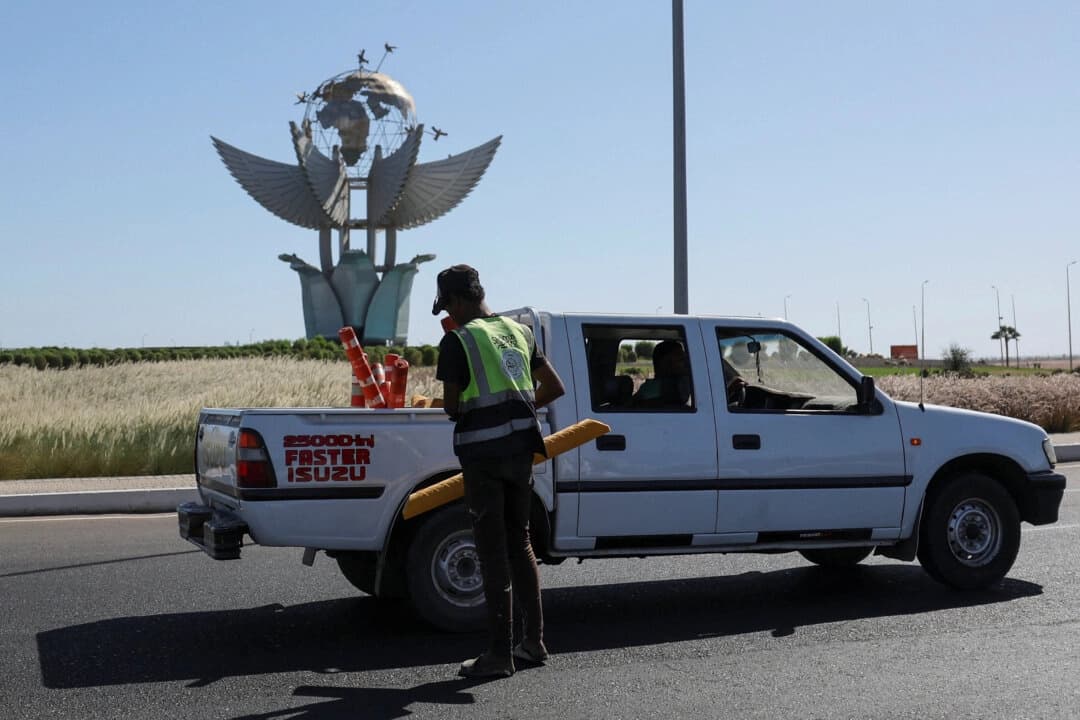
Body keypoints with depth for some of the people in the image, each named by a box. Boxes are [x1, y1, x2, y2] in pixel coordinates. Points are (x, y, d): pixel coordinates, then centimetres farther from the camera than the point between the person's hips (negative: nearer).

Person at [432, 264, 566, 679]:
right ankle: (534, 642, 21)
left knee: (493, 552, -2)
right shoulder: (518, 332, 10)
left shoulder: (457, 341, -10)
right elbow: (554, 388, 14)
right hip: (520, 449, 6)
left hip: (482, 454, -6)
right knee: (520, 544, 17)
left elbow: (452, 407, -9)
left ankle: (500, 654, 2)